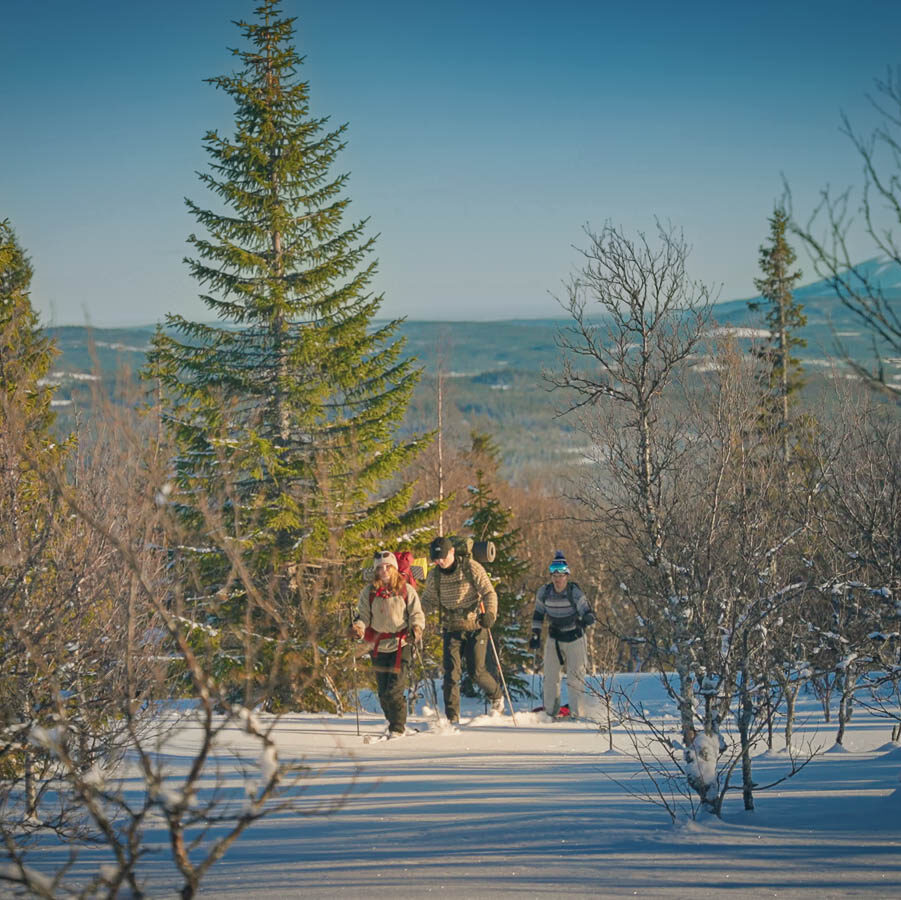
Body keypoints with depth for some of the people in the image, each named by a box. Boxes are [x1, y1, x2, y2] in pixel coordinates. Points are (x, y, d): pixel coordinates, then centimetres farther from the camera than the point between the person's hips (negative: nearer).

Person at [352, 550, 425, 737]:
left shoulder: (406, 590, 0)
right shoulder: (368, 592, 5)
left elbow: (417, 614, 2)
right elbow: (364, 616, 7)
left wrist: (416, 629, -17)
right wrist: (358, 628, -14)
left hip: (401, 645, -3)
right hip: (379, 647, 3)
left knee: (394, 691, -11)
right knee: (383, 693, 6)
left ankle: (397, 728, 0)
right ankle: (393, 722, 26)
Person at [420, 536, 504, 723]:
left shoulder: (471, 567, -9)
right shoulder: (434, 575, 3)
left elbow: (489, 592, -11)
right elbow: (428, 601, 14)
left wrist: (489, 613, -29)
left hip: (475, 626, -3)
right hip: (451, 629, 3)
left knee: (476, 671, -4)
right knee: (451, 672, -8)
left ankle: (497, 696, 25)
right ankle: (452, 716, -5)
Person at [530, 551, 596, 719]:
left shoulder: (575, 593, -21)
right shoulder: (543, 593, -10)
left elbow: (588, 614, -25)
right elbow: (538, 614, 5)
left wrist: (586, 619, -48)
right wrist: (535, 635, 1)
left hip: (574, 638, -3)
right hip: (554, 638, 3)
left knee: (575, 677, -6)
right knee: (551, 677, 5)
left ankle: (577, 714, 3)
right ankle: (550, 711, 19)